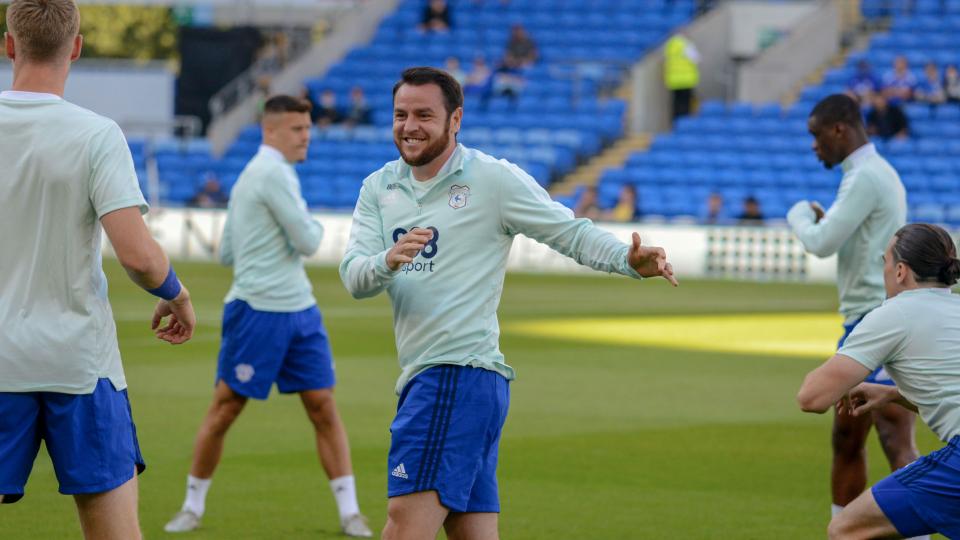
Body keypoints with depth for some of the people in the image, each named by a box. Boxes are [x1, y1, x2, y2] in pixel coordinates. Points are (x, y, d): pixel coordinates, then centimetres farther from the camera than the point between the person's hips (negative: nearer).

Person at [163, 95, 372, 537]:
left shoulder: (251, 175, 16)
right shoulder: (273, 173, -13)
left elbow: (226, 253, 20)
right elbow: (307, 242, -15)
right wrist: (314, 226, 5)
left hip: (299, 310, 9)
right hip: (259, 312, -9)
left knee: (323, 406, 1)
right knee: (225, 408, 2)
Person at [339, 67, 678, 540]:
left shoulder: (493, 179, -3)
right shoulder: (379, 188, 13)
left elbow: (571, 232, -2)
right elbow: (354, 278, 2)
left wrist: (630, 260, -21)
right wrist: (388, 262, -21)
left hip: (459, 372, -7)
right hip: (426, 377, 7)